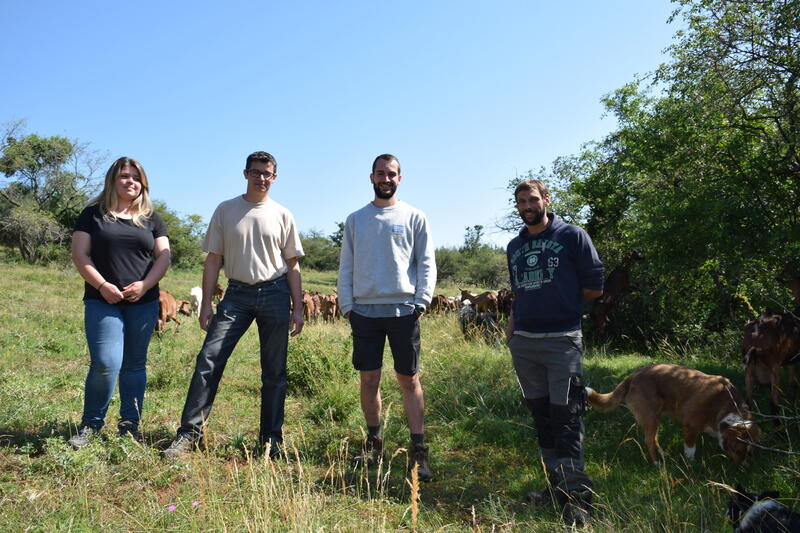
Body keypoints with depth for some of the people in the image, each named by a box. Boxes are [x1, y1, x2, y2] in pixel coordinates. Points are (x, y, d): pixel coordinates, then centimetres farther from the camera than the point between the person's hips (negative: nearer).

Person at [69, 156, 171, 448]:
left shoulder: (151, 219, 12)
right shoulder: (93, 214, 7)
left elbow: (163, 256, 6)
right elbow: (80, 255, 1)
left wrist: (145, 285, -10)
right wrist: (103, 286, -13)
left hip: (143, 302, 2)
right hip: (104, 301, -2)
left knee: (135, 365, 7)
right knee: (106, 364, -12)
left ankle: (130, 425, 17)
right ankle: (90, 424, 10)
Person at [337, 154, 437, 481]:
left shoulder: (414, 217, 5)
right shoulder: (355, 220, 12)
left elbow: (427, 264, 2)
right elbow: (345, 267, 11)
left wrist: (421, 303, -7)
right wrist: (346, 305, 2)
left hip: (403, 310, -2)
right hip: (364, 310, 3)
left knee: (409, 380, 1)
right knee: (369, 380, 8)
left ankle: (418, 451, 7)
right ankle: (374, 442, 23)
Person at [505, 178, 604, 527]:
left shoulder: (572, 236, -1)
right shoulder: (514, 246, 14)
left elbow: (594, 287, -1)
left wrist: (562, 302, 4)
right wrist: (512, 326, 10)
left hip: (562, 340, -5)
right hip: (523, 342, 6)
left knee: (565, 417, -6)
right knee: (540, 414, 12)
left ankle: (575, 497, 2)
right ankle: (555, 484, 24)